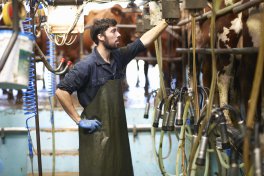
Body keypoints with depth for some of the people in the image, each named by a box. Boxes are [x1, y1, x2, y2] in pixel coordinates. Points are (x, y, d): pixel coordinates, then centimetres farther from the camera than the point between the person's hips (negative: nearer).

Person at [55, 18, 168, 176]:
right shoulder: (87, 65, -17)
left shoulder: (118, 57, 3)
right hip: (97, 133, -7)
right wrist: (79, 120, -17)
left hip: (118, 129, 7)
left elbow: (145, 40, 9)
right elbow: (61, 91, -19)